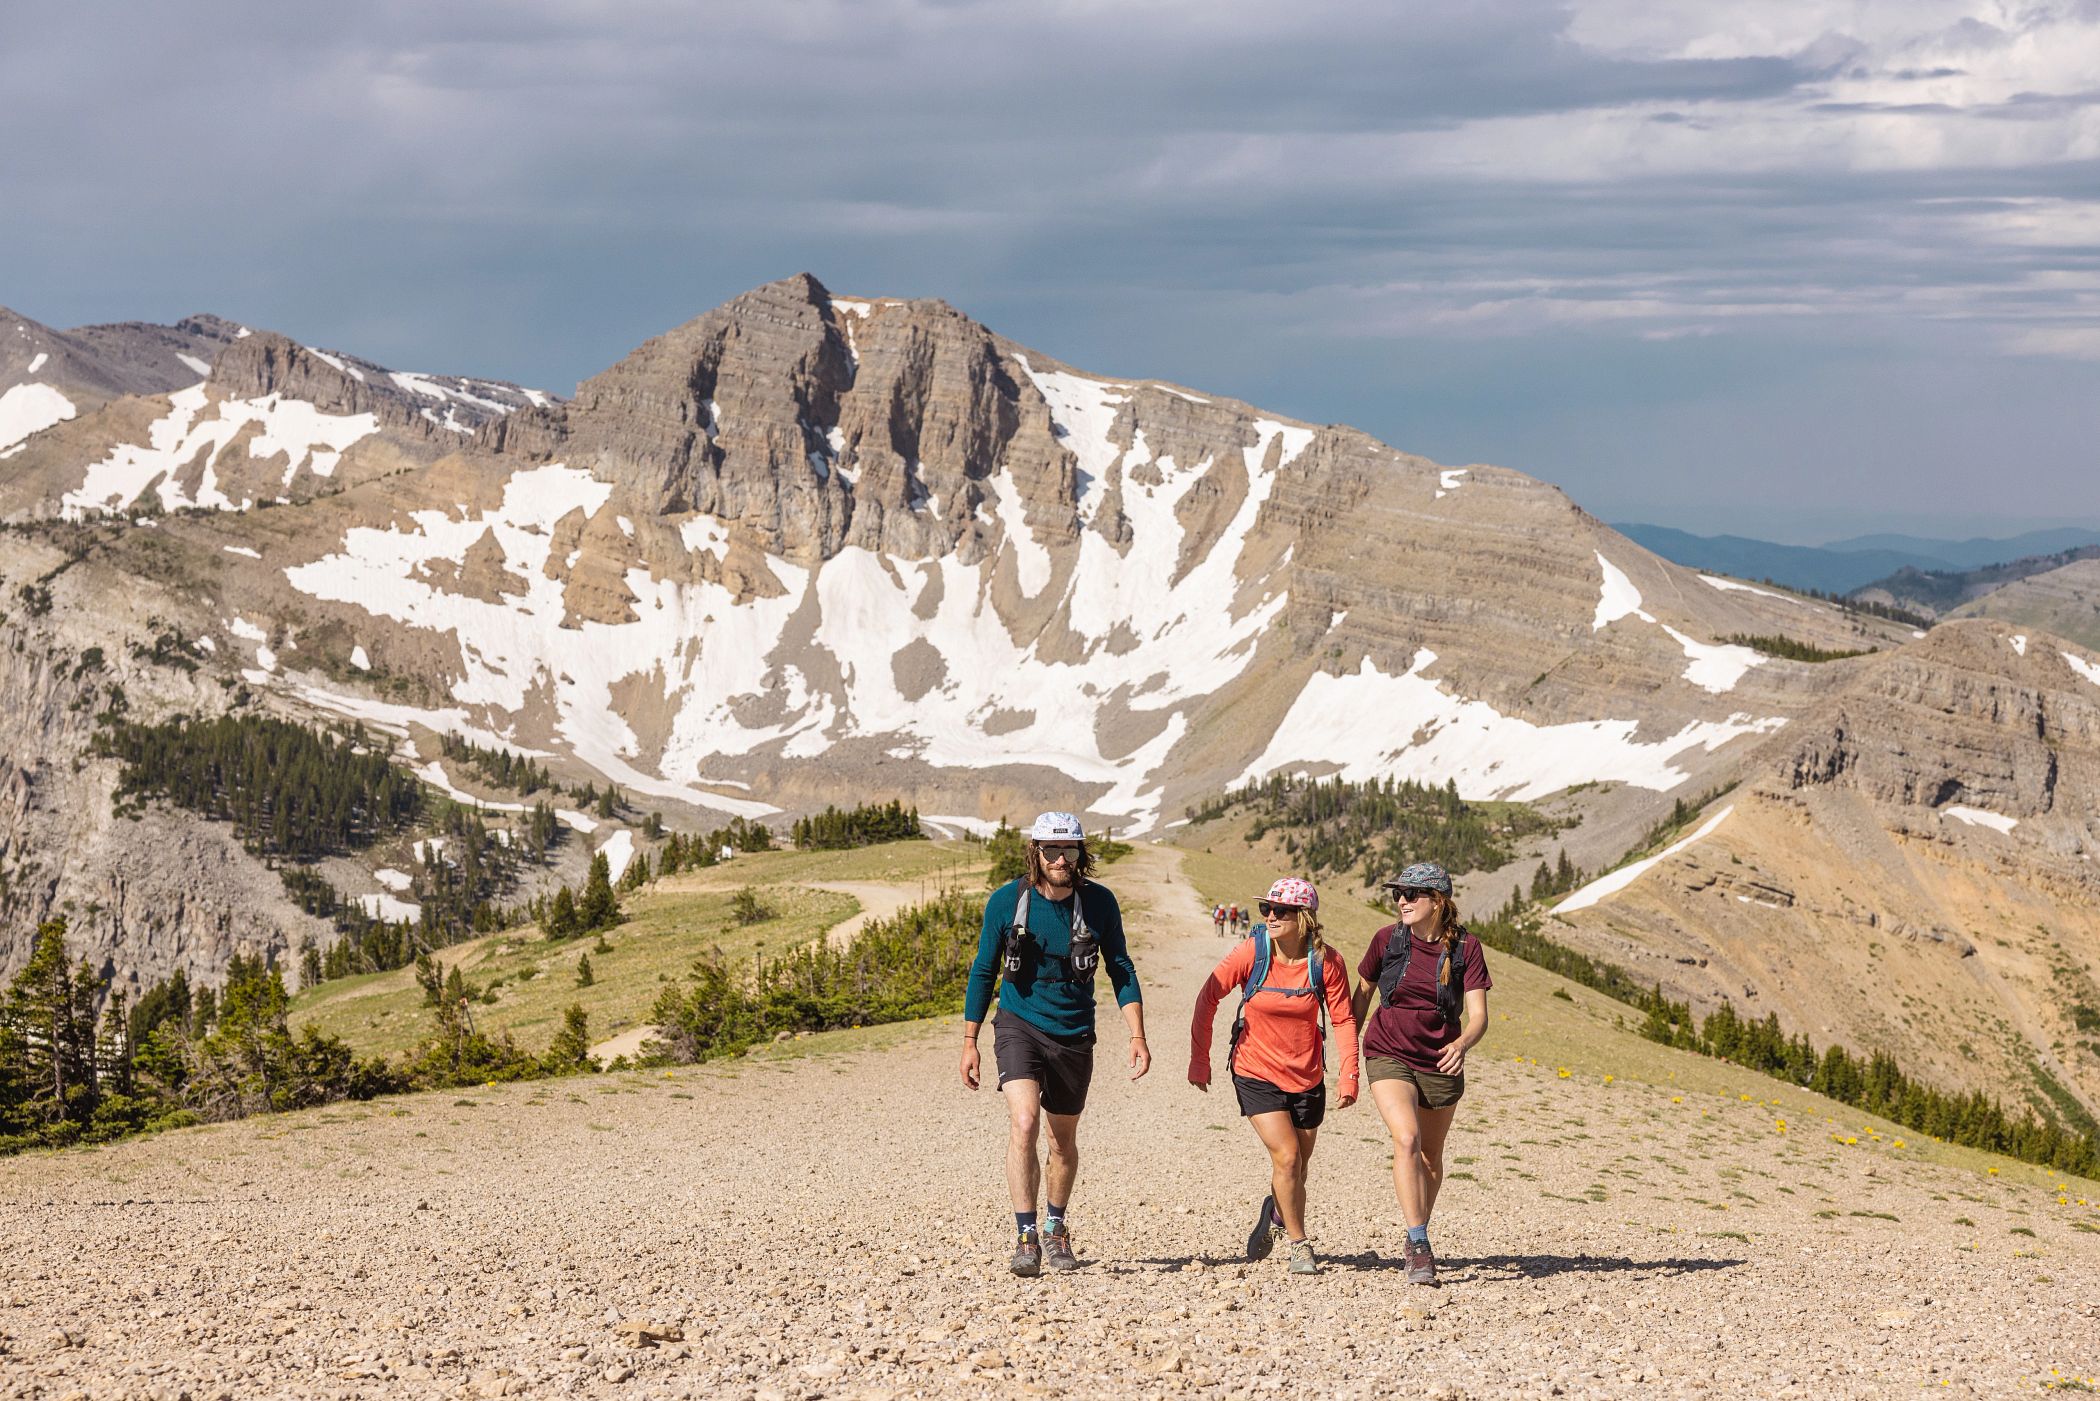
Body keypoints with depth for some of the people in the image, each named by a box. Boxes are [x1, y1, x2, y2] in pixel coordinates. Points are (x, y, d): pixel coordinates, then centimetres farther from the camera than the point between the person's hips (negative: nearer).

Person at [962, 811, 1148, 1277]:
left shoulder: (1099, 903, -6)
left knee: (1064, 1139, 14)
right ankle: (1026, 1238, -19)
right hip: (1019, 1026, -2)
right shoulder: (1006, 901, -8)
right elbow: (983, 972, 1)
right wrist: (969, 1042, 1)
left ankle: (1055, 1228, 36)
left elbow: (1121, 971, 2)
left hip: (1074, 1035, 2)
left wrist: (1137, 1036, -7)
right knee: (1023, 1124, -22)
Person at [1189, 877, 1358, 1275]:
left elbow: (1343, 1019, -5)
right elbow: (1208, 998, -7)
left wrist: (1349, 1076, -12)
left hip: (1306, 1078, 2)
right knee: (1287, 1157, -13)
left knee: (1297, 1166, 12)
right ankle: (1298, 1244, 5)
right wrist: (1199, 1059, -6)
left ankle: (1275, 1214, 44)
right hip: (1256, 1074, -2)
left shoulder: (1327, 962, -13)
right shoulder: (1251, 952, -16)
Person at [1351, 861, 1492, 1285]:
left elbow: (1478, 1015, -13)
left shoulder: (1466, 948, -8)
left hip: (1441, 1063, 1)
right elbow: (1362, 994, 8)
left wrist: (1462, 1044, -34)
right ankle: (1419, 1246, -22)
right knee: (1406, 1139, -23)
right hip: (1389, 1056, -1)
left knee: (1431, 1154, 15)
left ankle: (1417, 1239, 36)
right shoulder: (1388, 939, -6)